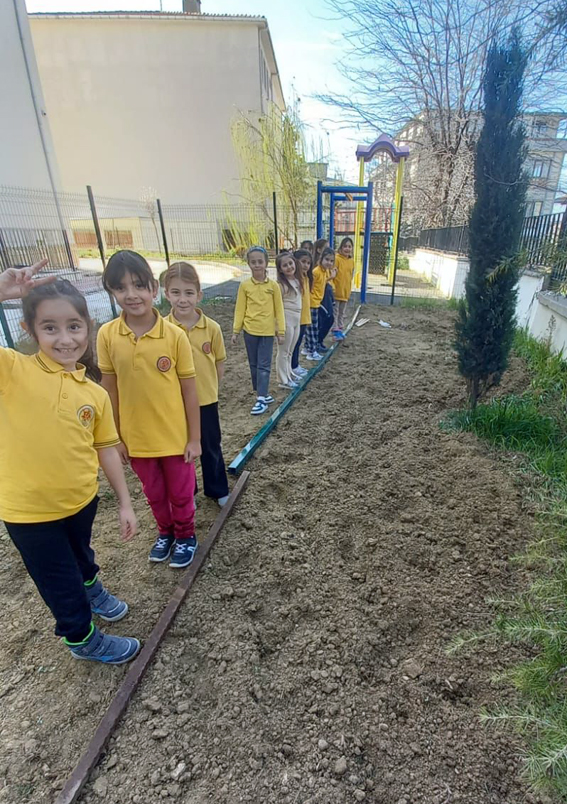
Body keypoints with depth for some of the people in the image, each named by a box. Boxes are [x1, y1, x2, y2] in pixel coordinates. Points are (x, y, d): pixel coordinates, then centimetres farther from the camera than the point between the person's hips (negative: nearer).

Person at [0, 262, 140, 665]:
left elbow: (106, 449, 0)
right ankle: (83, 638, 45)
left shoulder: (94, 393, -7)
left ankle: (93, 591, 64)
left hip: (82, 499, 3)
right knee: (60, 581, 18)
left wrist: (125, 502, 2)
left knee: (81, 556, 32)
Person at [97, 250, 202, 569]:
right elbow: (110, 390, -1)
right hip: (136, 437, 3)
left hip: (175, 436, -2)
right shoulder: (107, 335, -10)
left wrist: (194, 437, -6)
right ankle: (165, 532, 49)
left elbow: (189, 391, -9)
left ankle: (186, 535, 44)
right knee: (155, 494, 23)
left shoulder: (175, 335, -16)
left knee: (181, 493, 17)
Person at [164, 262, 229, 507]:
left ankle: (217, 490, 38)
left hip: (206, 400, 0)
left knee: (211, 448, 17)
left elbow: (219, 363, 0)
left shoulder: (212, 328, -12)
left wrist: (210, 388, 5)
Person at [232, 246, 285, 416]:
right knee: (254, 364, 11)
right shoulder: (245, 285, -2)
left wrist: (281, 331, 0)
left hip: (267, 331, -2)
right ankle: (263, 394, 25)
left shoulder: (273, 285, -4)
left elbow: (279, 309, 0)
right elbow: (240, 309, 2)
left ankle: (261, 399, 2)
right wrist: (236, 331, 0)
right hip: (250, 330, 2)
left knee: (264, 365, -1)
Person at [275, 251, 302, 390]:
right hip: (286, 319, -8)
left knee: (290, 351, 18)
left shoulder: (297, 281, 9)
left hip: (296, 319, 8)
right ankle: (284, 380, 9)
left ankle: (288, 375, 30)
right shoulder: (281, 284, -15)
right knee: (284, 351, 1)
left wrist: (299, 318, 18)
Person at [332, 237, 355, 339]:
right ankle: (336, 330, 7)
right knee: (335, 311, 1)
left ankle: (340, 329, 25)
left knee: (342, 312, 15)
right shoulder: (337, 259, -12)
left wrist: (349, 289, 14)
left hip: (346, 291, 6)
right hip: (336, 291, -6)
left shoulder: (352, 260, 7)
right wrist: (332, 287, -17)